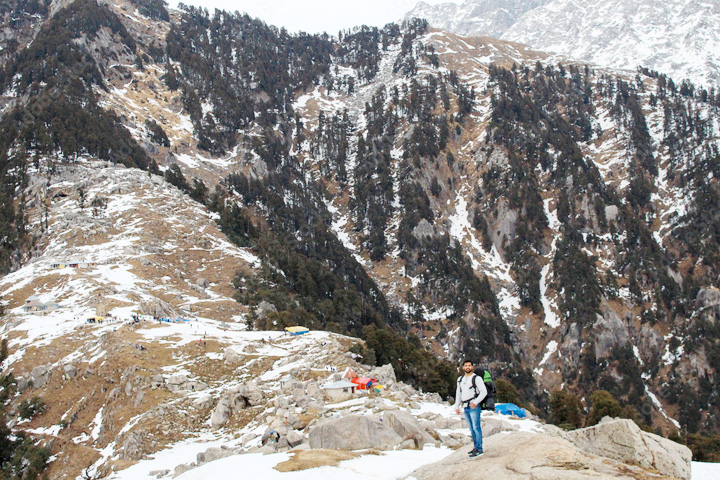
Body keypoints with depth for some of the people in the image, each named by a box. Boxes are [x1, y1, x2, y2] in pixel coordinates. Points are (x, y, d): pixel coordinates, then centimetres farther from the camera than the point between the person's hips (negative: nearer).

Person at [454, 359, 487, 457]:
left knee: (476, 427, -9)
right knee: (472, 429, 9)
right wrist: (457, 406, 18)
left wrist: (475, 402, -17)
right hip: (465, 408, 6)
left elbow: (484, 392, -9)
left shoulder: (476, 378, -3)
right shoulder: (460, 379, 17)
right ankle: (476, 447, 15)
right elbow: (458, 393, 25)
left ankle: (479, 449, -7)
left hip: (474, 407, -6)